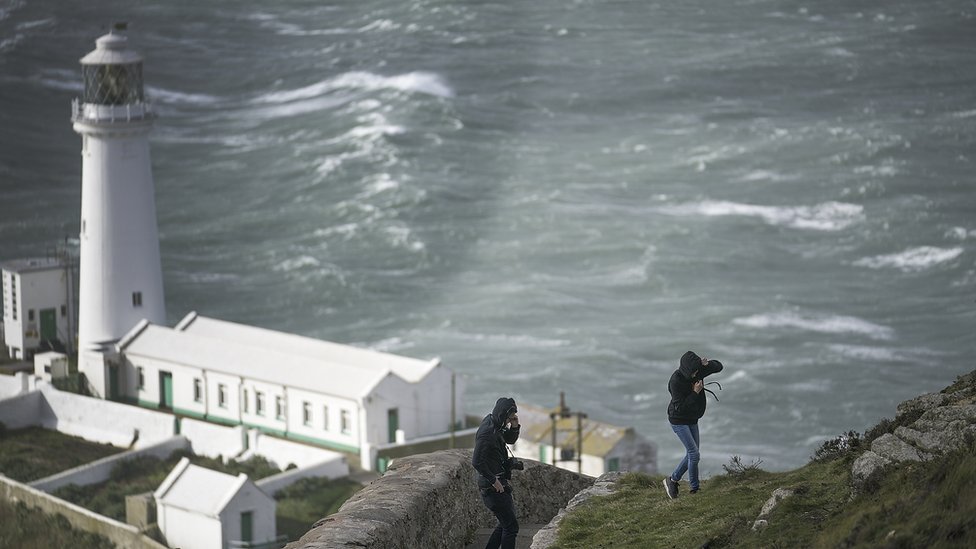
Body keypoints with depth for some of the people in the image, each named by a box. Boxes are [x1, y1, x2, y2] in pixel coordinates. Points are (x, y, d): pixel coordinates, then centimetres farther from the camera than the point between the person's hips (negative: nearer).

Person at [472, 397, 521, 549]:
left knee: (505, 523, 21)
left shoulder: (496, 424, 5)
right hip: (493, 488, -10)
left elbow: (510, 440, 21)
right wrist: (493, 480, -21)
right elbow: (477, 461, -29)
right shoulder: (486, 433, -23)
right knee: (511, 527, -5)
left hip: (500, 484, 10)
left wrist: (515, 426, 1)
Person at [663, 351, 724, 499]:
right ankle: (695, 489, -1)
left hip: (692, 420, 8)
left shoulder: (697, 371, -7)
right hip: (678, 420, -8)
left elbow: (718, 367, 4)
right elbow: (679, 407, -26)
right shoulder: (676, 381, -26)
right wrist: (695, 392, -28)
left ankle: (672, 480, 25)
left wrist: (707, 363, -18)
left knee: (692, 454, 12)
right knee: (694, 454, -11)